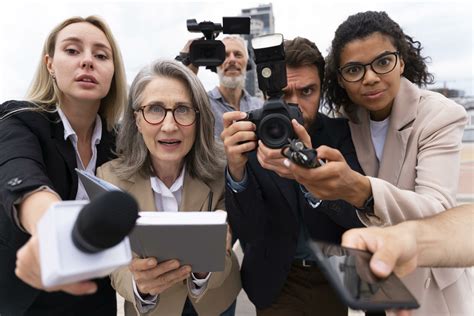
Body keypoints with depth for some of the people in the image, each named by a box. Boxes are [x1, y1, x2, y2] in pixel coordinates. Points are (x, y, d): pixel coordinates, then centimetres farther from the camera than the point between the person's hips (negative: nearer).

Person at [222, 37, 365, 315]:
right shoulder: (251, 139, -15)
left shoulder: (341, 133, -12)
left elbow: (361, 213, -23)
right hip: (276, 281, -2)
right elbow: (248, 230, -19)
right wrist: (236, 170, -37)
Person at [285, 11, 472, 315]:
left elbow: (438, 213, -33)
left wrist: (358, 189, -52)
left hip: (426, 278, -2)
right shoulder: (345, 118, -9)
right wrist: (305, 164, -29)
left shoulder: (440, 115, -21)